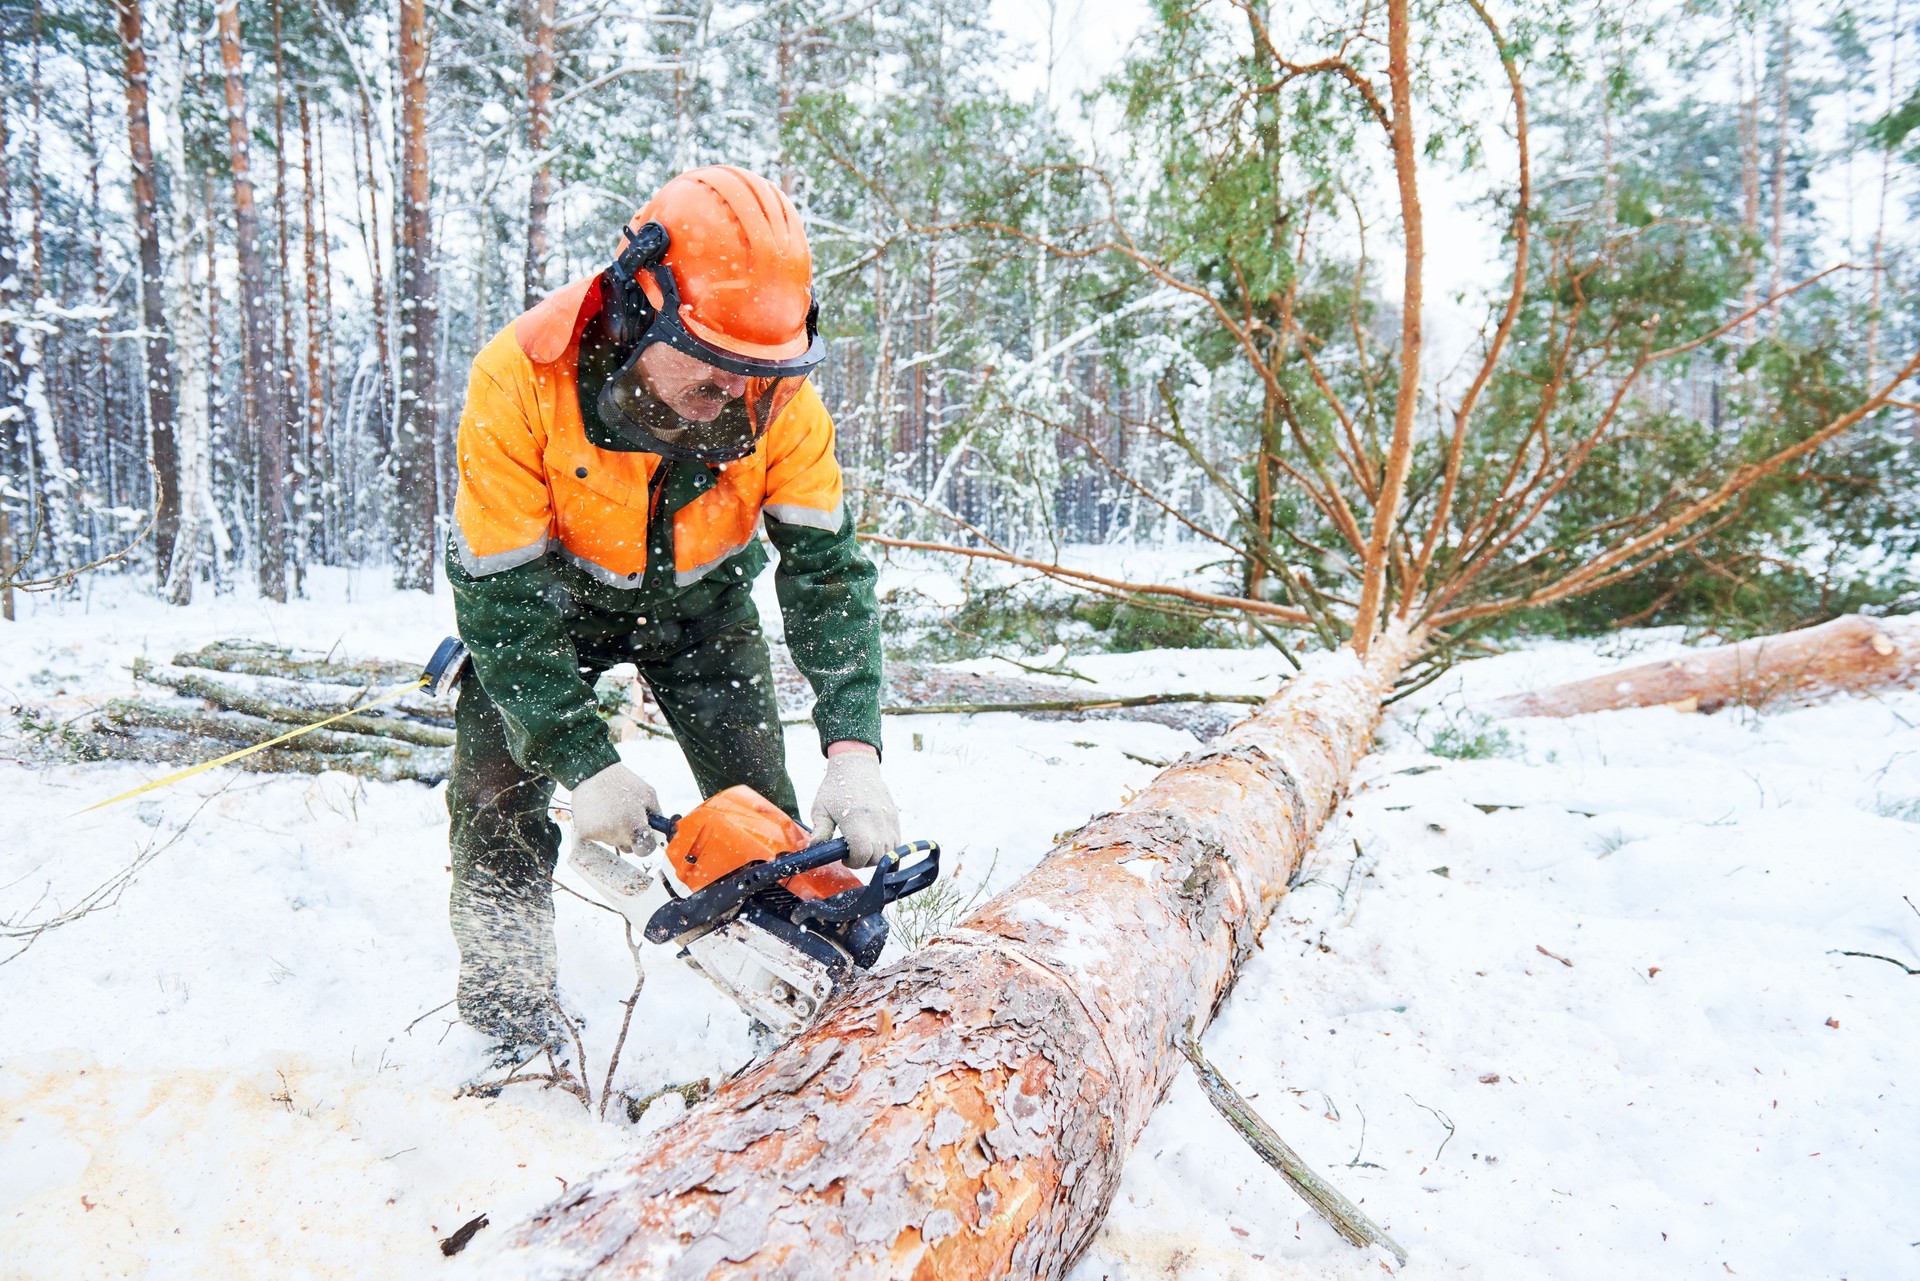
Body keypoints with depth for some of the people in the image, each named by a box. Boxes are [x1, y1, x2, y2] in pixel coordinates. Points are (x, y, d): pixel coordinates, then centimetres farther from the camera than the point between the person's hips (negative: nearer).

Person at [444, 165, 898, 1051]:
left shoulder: (778, 398, -28)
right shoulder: (519, 380, -35)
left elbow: (827, 570, -25)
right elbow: (503, 597, -30)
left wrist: (853, 752, -36)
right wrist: (585, 765, -35)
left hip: (697, 596, 2)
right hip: (546, 593, -1)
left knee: (761, 808, -4)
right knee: (499, 809, -9)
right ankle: (509, 1035, 8)